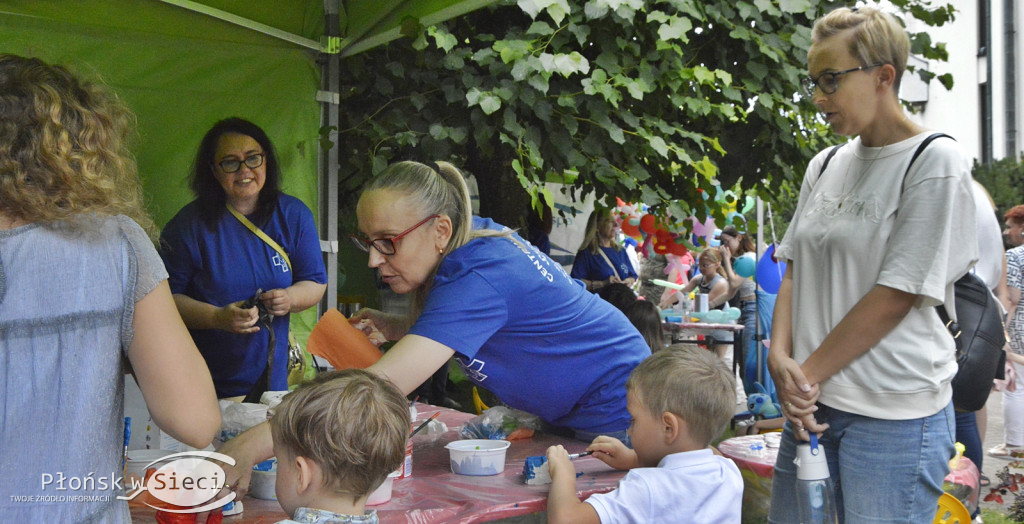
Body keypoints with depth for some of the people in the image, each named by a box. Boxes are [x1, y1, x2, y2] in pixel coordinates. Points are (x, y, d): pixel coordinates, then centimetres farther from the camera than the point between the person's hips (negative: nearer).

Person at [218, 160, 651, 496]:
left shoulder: (479, 277, -34)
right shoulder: (474, 236, -7)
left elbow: (382, 387, -43)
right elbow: (465, 330, 12)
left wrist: (252, 445, -48)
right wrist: (395, 329, -7)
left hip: (616, 414, -9)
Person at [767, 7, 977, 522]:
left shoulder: (936, 162, -9)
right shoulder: (825, 166, 11)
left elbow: (894, 297, -14)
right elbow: (794, 272, 10)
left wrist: (811, 373, -12)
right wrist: (780, 356, -6)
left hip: (894, 417, -6)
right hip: (812, 402, 6)